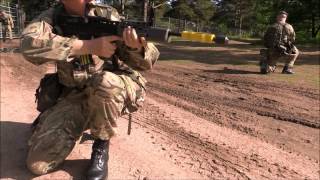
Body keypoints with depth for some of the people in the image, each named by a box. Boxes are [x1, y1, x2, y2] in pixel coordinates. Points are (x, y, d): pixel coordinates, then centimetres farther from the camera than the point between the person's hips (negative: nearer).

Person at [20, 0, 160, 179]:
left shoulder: (108, 16, -7)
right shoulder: (52, 17, -4)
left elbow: (145, 62, -10)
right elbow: (30, 45, -27)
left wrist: (136, 46, -34)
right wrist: (90, 46, -31)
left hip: (112, 90, -1)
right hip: (74, 96, 1)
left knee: (104, 83, -37)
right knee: (38, 162, -10)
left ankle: (101, 147, -10)